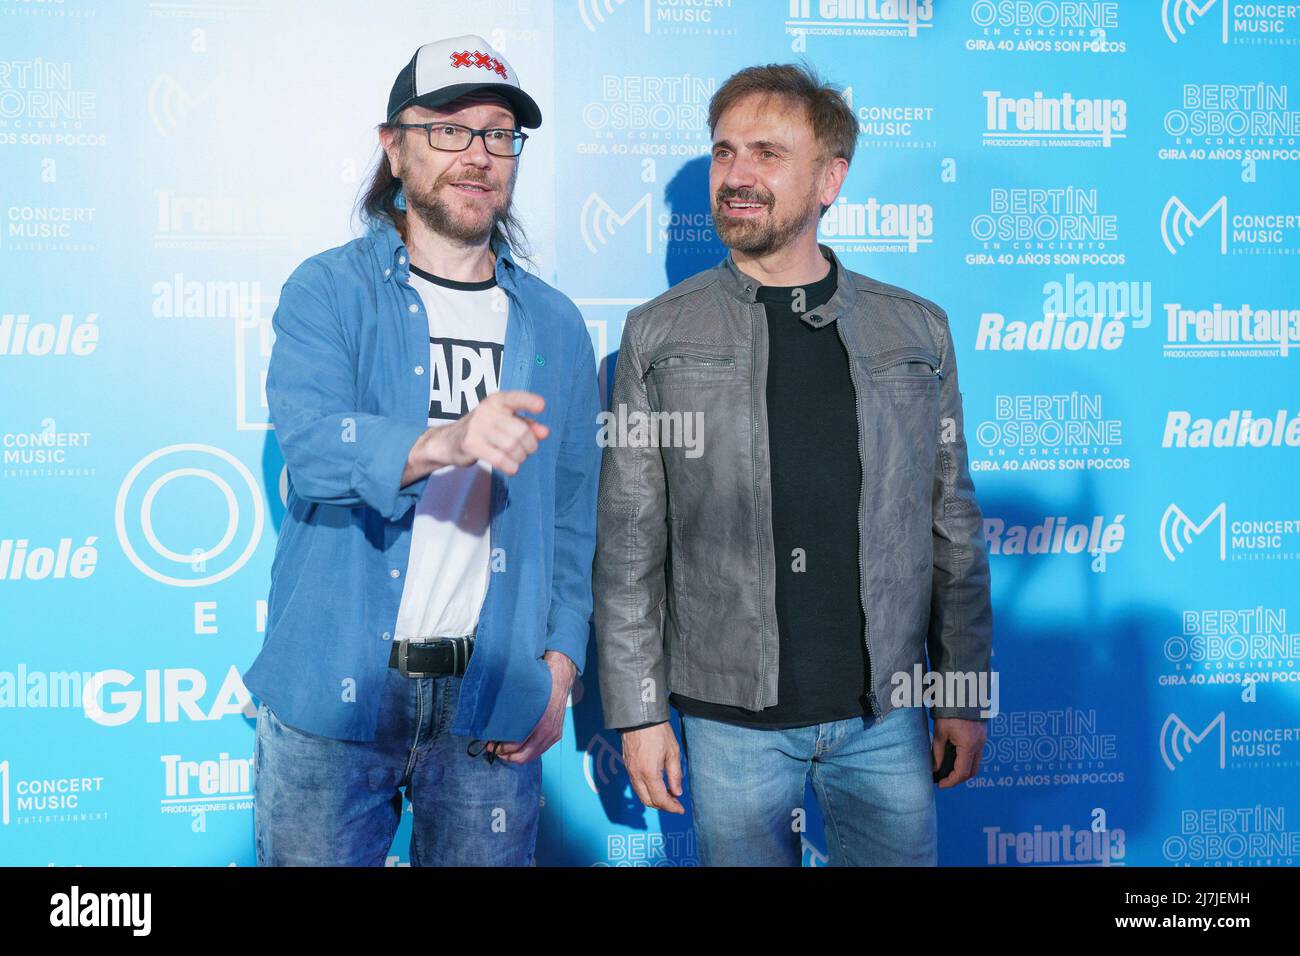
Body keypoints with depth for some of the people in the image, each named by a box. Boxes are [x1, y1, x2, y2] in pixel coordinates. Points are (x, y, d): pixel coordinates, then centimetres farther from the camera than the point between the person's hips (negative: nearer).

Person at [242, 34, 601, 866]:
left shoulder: (555, 326, 9)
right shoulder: (328, 292, 0)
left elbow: (573, 516, 9)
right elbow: (309, 440, -19)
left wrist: (560, 661, -2)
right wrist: (443, 442, -37)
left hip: (492, 697, 2)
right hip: (335, 688, -2)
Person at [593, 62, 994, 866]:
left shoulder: (917, 330, 4)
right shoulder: (660, 335, 0)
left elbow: (953, 525, 7)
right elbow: (629, 544, 0)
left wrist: (965, 695, 5)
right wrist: (639, 710, -4)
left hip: (884, 712, 2)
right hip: (732, 717, -1)